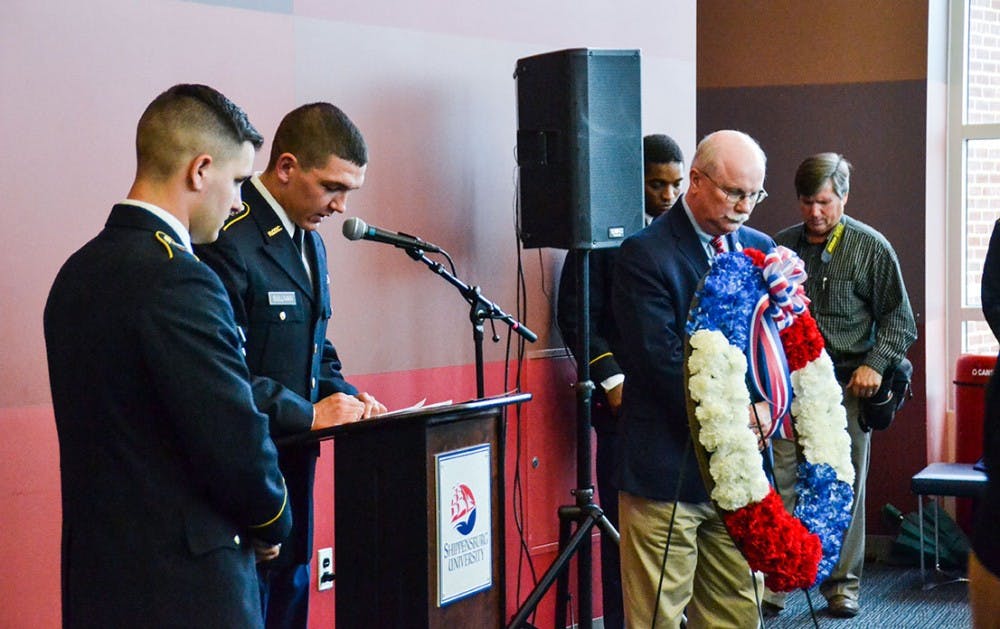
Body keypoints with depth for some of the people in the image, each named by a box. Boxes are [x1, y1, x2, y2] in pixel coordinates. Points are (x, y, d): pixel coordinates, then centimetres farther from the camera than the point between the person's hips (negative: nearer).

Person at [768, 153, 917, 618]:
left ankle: (842, 583, 15)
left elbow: (897, 317, 5)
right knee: (782, 483, -3)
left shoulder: (871, 248, 1)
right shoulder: (779, 247, 8)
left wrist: (875, 363, -9)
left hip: (846, 387, -1)